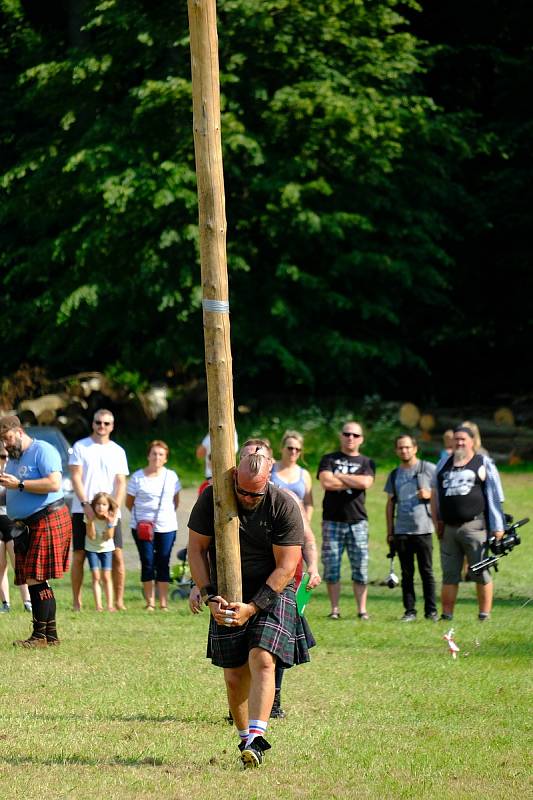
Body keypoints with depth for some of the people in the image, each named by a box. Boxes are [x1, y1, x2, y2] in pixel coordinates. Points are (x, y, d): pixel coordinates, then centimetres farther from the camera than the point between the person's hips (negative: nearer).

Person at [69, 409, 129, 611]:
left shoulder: (118, 451, 11)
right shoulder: (80, 447, 4)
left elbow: (121, 483, 5)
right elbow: (76, 477, -3)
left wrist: (114, 508, -10)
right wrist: (85, 504, -15)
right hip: (83, 510, -2)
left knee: (117, 556, -5)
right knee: (79, 556, -1)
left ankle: (118, 601, 0)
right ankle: (76, 602, 4)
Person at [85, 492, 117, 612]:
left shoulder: (111, 517, -14)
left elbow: (109, 537, -20)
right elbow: (91, 536, -20)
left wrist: (110, 523, -32)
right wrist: (91, 521, -31)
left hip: (106, 548, 1)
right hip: (92, 548, -1)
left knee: (106, 577, -6)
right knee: (96, 577, -8)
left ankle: (110, 605, -4)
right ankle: (98, 605, -9)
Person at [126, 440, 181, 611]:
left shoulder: (171, 476, 5)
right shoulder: (138, 477, -2)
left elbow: (176, 499, 16)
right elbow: (129, 502, 4)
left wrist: (169, 514, 7)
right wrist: (140, 515, -1)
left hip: (167, 527, 1)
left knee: (163, 564, 3)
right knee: (147, 563, 0)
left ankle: (164, 603, 6)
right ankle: (150, 602, 6)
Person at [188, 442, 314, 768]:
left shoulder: (284, 506, -15)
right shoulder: (212, 497, -9)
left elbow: (286, 567, -13)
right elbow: (197, 549, 0)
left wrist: (252, 607, -19)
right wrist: (209, 597, -11)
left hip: (272, 593, -3)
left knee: (262, 659, -21)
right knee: (234, 675, 0)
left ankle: (256, 739, -27)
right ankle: (244, 738, 14)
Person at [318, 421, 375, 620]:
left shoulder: (366, 463, 11)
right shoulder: (329, 460, 10)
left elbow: (366, 483, -10)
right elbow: (326, 482, -9)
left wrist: (339, 477, -4)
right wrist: (354, 482, -4)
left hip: (357, 521, 0)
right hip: (332, 520, 0)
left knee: (360, 567, -1)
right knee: (331, 567, -2)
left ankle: (362, 609, 3)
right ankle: (334, 609, 5)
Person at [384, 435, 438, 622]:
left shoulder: (429, 469, 1)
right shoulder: (394, 475, 13)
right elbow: (390, 504, 16)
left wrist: (429, 494, -15)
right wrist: (389, 532, 11)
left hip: (423, 529, -3)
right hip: (401, 531, 3)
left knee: (426, 571, -2)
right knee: (407, 573, 5)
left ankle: (431, 610, 3)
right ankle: (409, 611, 8)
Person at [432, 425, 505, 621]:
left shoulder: (483, 463, 4)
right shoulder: (444, 464, 17)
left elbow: (494, 496, 0)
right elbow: (435, 493, 22)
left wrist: (497, 526, -6)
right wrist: (436, 521, 11)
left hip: (474, 526, -4)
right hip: (448, 528, 4)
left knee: (481, 572, -4)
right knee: (449, 574, 7)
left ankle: (484, 616, 1)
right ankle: (446, 616, 12)